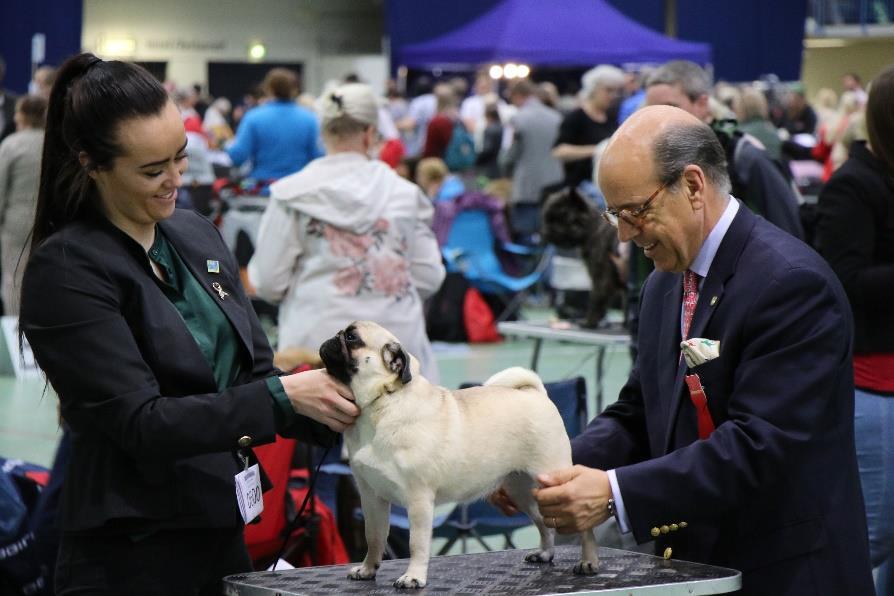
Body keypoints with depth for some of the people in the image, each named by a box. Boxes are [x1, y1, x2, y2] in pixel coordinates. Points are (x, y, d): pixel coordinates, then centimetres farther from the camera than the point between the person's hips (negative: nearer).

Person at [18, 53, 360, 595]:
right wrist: (285, 395, -22)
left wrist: (334, 413, -6)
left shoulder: (198, 236, 7)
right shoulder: (65, 270, -14)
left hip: (223, 535, 7)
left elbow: (252, 375, 12)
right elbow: (141, 423, -19)